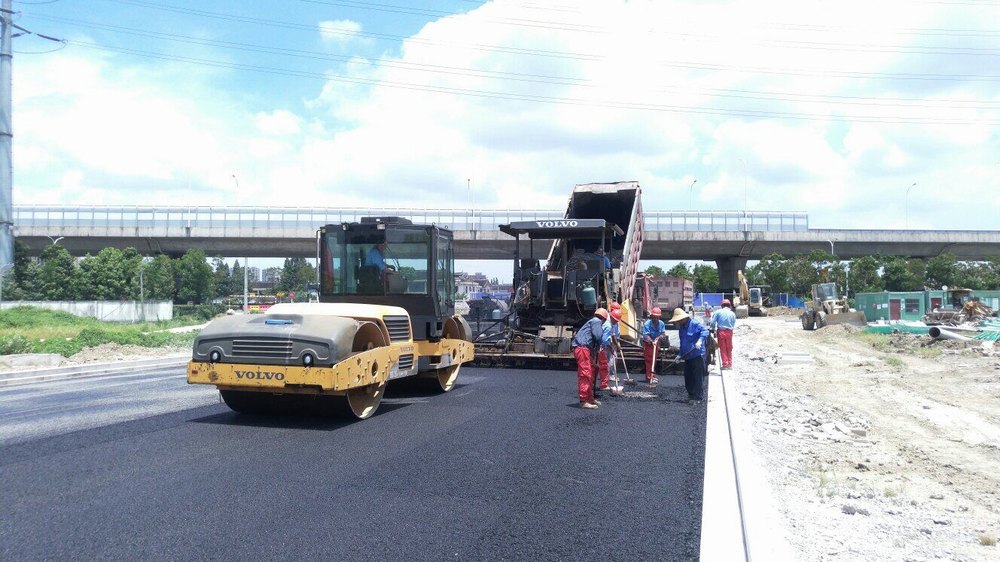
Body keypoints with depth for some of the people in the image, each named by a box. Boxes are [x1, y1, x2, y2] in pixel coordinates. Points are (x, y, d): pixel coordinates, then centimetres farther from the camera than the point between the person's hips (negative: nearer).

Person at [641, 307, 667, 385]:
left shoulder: (661, 323, -3)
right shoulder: (647, 324, -19)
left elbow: (663, 334, -7)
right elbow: (646, 335, -26)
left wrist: (658, 338, -27)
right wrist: (651, 341, -42)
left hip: (656, 344, 6)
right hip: (648, 344, -6)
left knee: (654, 360, 15)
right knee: (649, 360, -8)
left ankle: (652, 376, 27)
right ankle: (649, 377, -5)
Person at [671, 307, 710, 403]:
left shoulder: (695, 323, -12)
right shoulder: (681, 328, 15)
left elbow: (705, 331, -25)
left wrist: (700, 341, -39)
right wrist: (680, 354, 20)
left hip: (697, 355, -9)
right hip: (687, 356, 9)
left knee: (698, 377, -4)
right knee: (688, 377, 12)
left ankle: (698, 397, 1)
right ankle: (691, 394, 24)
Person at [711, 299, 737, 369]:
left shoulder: (718, 312, -3)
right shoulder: (732, 314, 4)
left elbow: (713, 322, -7)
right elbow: (733, 324, 4)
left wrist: (713, 329, 9)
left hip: (721, 331, -2)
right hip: (729, 332, 2)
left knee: (723, 349, 5)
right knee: (729, 349, 12)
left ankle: (725, 364, 4)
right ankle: (730, 364, 14)